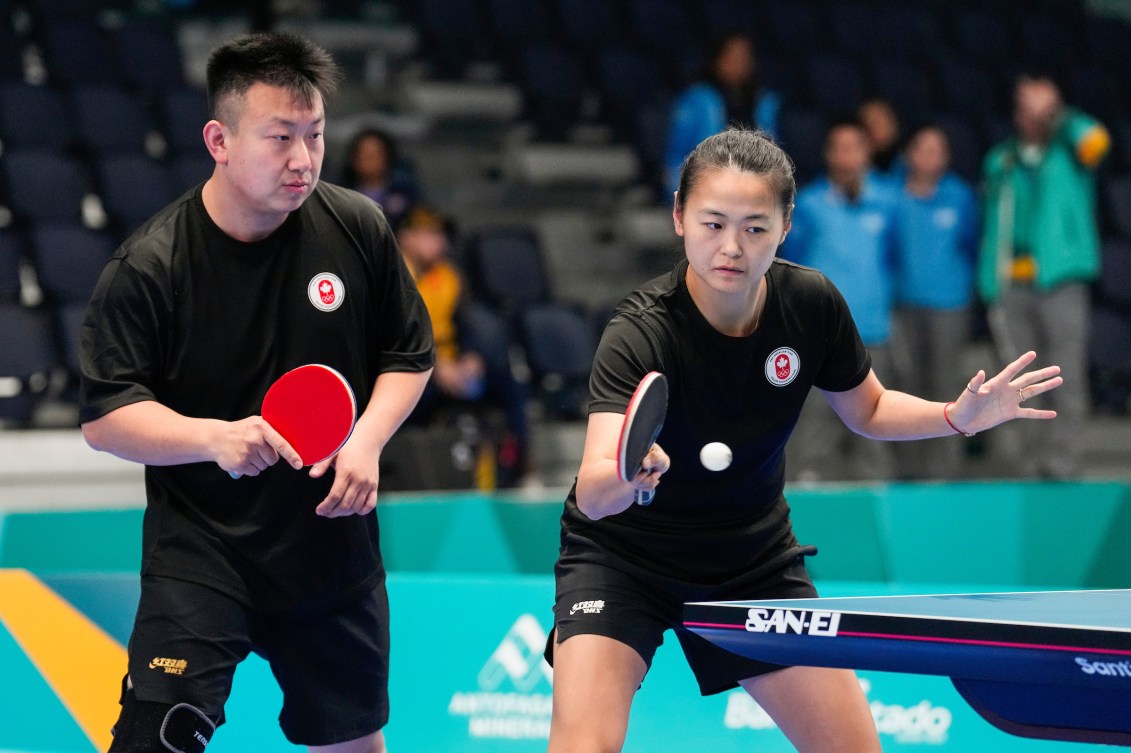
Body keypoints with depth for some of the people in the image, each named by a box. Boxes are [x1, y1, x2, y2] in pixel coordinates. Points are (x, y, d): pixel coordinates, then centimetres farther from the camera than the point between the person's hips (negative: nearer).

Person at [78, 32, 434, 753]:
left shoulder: (359, 227, -4)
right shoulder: (146, 268, -15)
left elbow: (409, 355, 8)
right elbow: (105, 416, -15)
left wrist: (367, 441, -10)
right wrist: (216, 437, -31)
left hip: (335, 547, 4)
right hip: (199, 552, -4)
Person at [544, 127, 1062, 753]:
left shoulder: (812, 304, -14)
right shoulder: (641, 332, -29)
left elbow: (868, 410, 6)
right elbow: (591, 495, -42)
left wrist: (958, 416, -12)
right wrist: (625, 473, -65)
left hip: (753, 557, 4)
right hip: (623, 554, -4)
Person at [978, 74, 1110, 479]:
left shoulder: (1068, 150, 6)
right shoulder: (1000, 161, 15)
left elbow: (1094, 141, -19)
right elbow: (993, 229, 16)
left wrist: (1057, 116, -6)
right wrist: (991, 291, 11)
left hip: (1062, 282, -3)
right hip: (1014, 288, 3)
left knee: (1066, 380, -6)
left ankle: (1061, 459, -3)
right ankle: (1030, 461, 10)